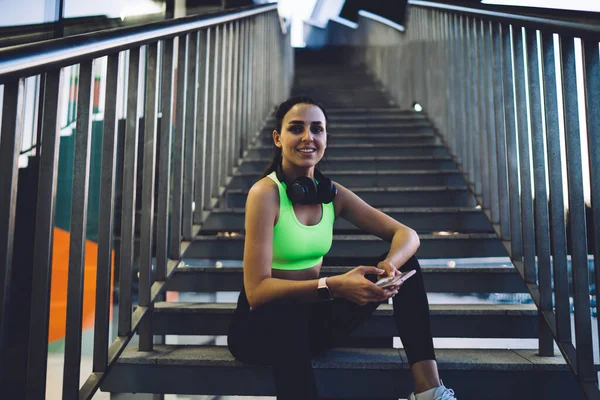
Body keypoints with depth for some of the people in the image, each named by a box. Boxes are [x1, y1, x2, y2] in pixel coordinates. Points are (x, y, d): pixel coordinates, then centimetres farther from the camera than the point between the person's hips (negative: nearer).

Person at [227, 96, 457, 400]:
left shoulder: (332, 194, -1)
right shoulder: (266, 193, -18)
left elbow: (406, 234, -2)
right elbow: (257, 289, -26)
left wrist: (390, 264, -25)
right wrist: (333, 286, -37)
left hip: (313, 318, 6)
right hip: (261, 326, -6)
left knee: (405, 262, -5)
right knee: (286, 315, -42)